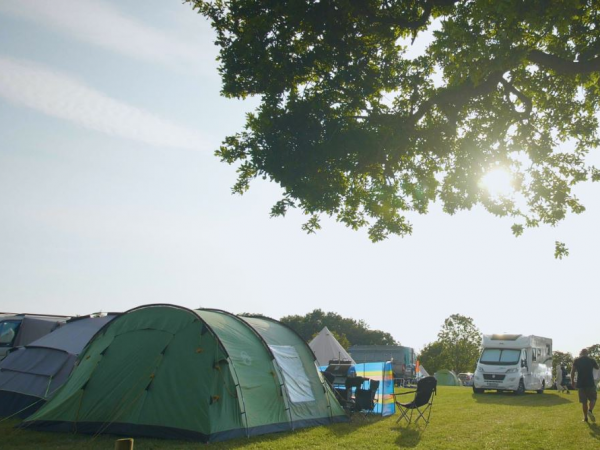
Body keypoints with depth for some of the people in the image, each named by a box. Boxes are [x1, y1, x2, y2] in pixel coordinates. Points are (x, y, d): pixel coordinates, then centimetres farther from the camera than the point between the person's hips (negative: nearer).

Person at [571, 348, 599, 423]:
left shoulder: (576, 361, 1)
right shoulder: (591, 360, 2)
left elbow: (572, 371, -4)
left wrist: (573, 381, 5)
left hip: (581, 384, 1)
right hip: (590, 383, -1)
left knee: (584, 401, 7)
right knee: (593, 398, 13)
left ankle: (585, 417, 6)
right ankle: (590, 410, -13)